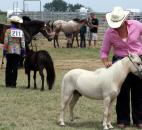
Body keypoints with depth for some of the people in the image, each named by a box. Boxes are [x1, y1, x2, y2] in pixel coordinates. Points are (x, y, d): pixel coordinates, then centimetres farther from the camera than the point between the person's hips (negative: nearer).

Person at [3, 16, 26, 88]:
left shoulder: (8, 31, -5)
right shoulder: (21, 32, 1)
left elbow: (6, 42, -8)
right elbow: (23, 43, 0)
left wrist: (4, 51, -2)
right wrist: (23, 52, 5)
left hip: (9, 51, -1)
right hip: (18, 52, 1)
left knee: (9, 67, 8)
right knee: (15, 68, 4)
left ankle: (8, 83, 7)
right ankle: (13, 83, 1)